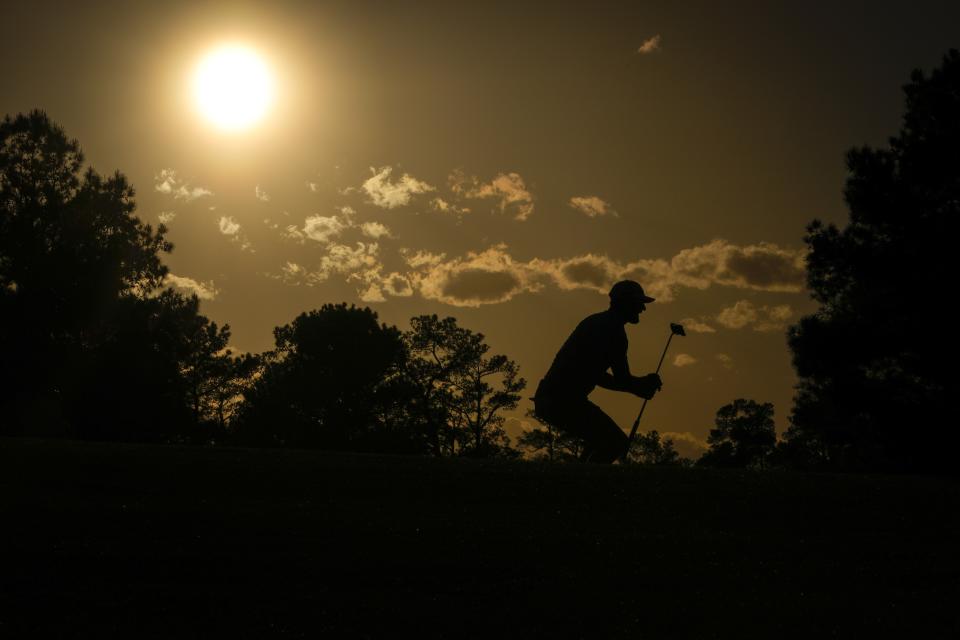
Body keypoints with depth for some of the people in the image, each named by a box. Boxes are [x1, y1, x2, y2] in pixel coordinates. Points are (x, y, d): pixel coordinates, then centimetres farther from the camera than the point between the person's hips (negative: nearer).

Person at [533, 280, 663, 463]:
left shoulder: (595, 322, 21)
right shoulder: (614, 330, -8)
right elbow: (623, 380, -8)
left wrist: (641, 385, 20)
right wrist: (647, 383, 13)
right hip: (565, 400, -10)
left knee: (601, 437, 24)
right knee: (618, 443, -6)